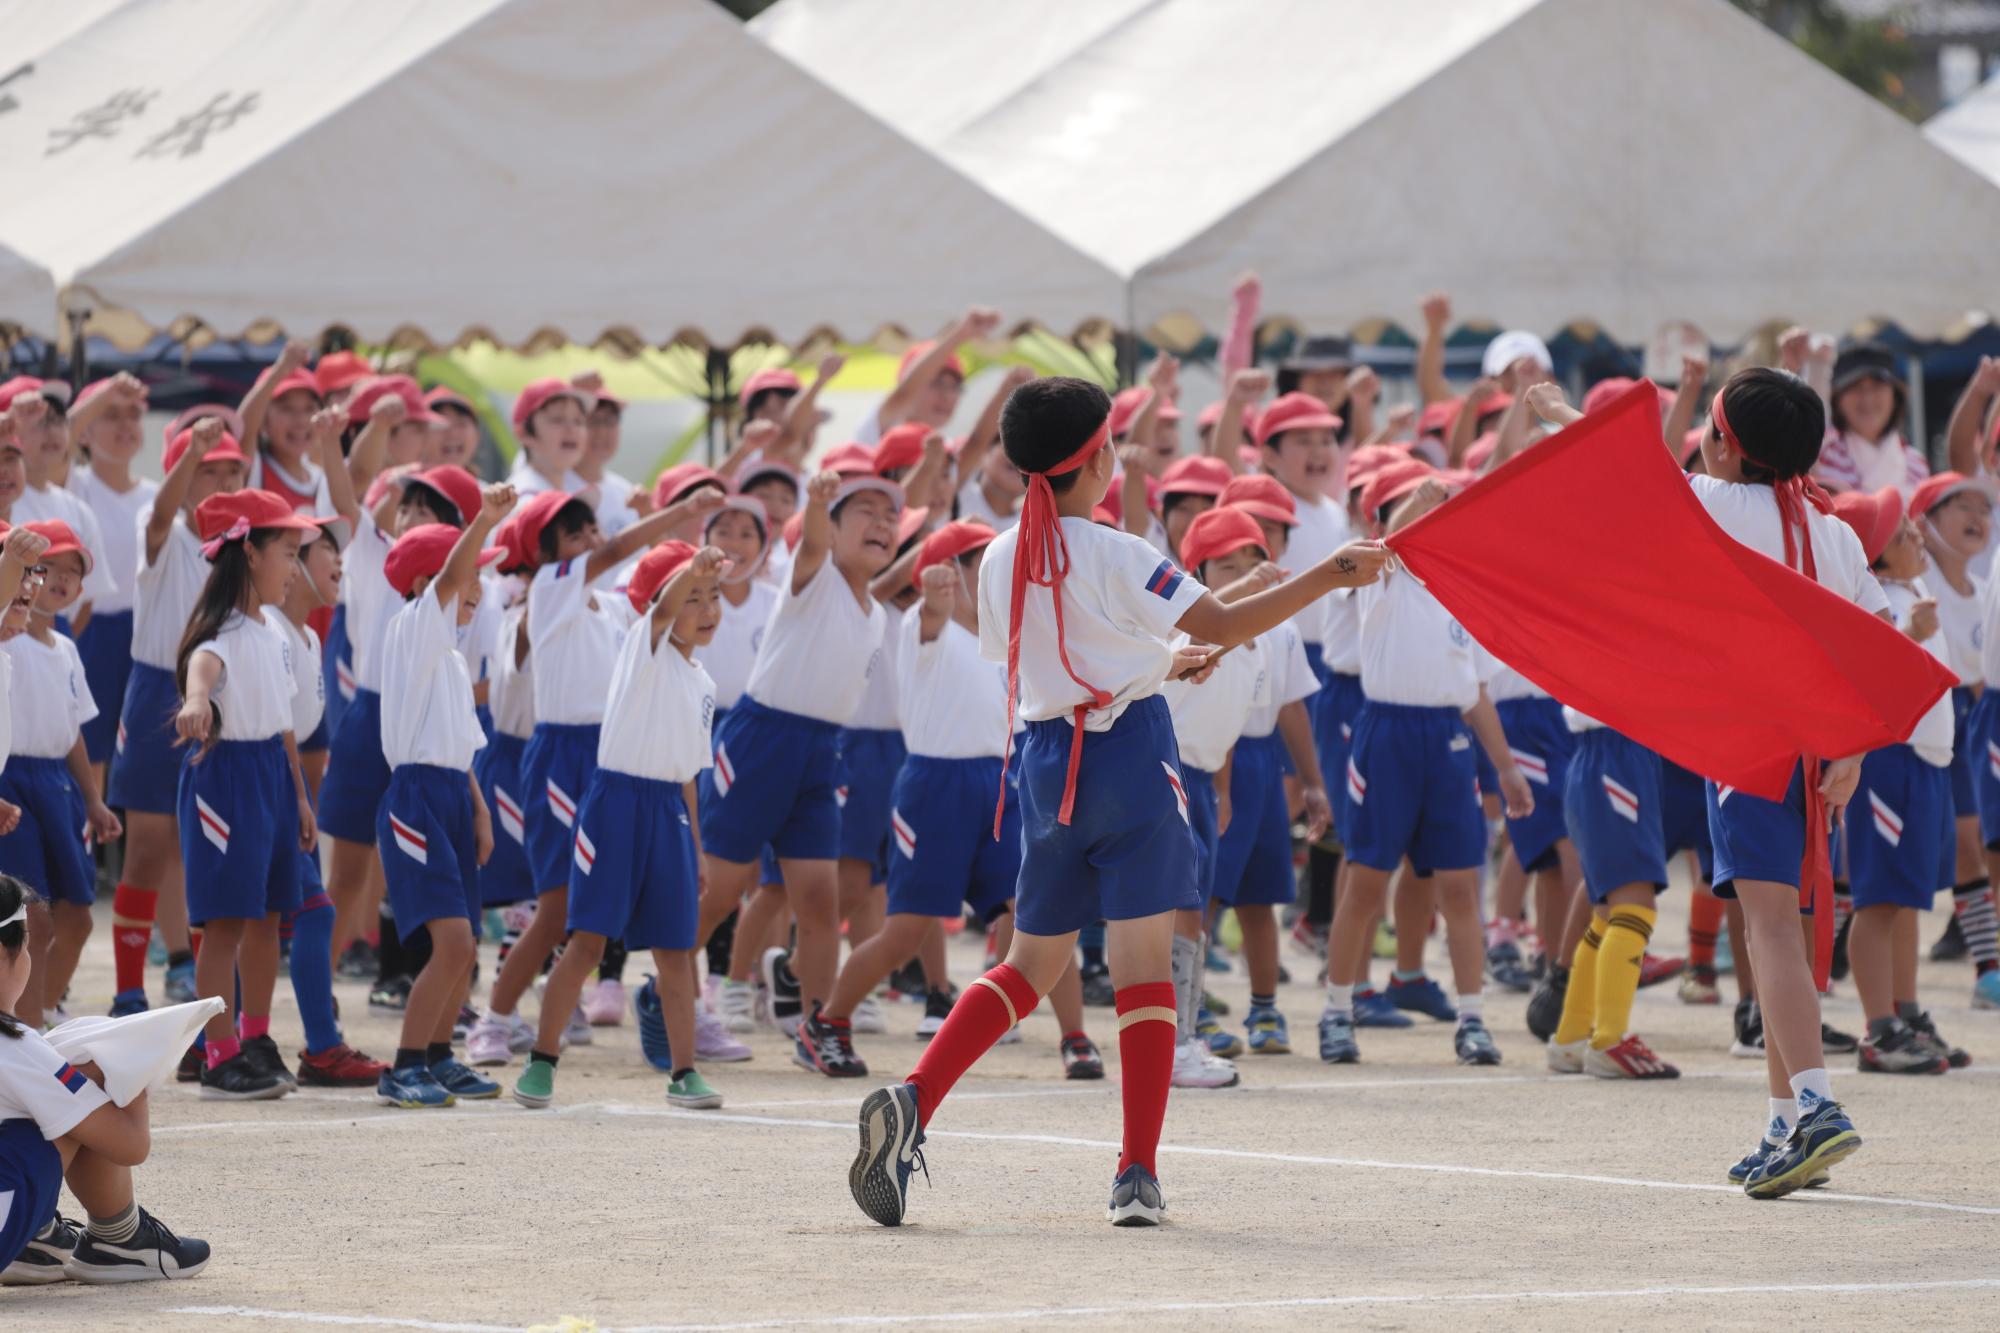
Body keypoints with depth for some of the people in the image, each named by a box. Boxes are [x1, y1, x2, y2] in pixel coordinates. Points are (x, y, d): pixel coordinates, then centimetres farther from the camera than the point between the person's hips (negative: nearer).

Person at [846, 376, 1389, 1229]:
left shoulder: (1001, 561, 6)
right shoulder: (1114, 557, -11)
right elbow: (1224, 626, -13)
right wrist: (1328, 577, -8)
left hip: (1047, 764, 5)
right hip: (1129, 757, -5)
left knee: (1032, 964, 15)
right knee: (1143, 963, -2)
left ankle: (913, 1100, -6)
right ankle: (1137, 1174, -7)